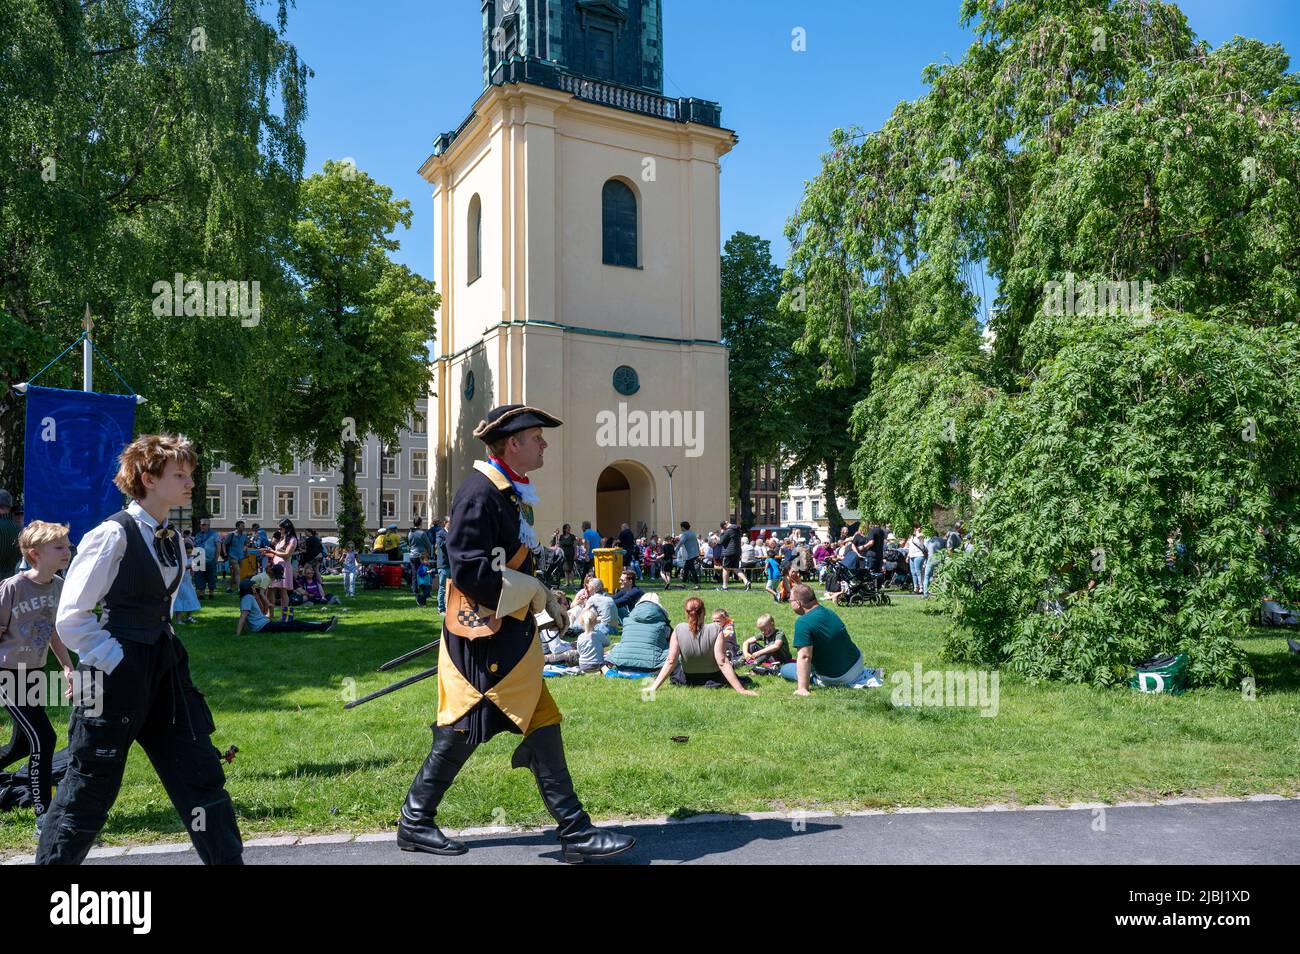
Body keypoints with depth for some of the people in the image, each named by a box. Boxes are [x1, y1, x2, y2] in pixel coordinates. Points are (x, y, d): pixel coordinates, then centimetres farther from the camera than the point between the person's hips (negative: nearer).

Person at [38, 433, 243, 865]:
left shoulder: (171, 539, 10)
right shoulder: (113, 535, -14)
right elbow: (71, 619, -14)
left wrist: (162, 650, 14)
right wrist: (117, 661, -13)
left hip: (165, 671, 8)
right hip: (116, 676, -7)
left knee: (201, 775, 9)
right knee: (90, 789, 5)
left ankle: (226, 859, 18)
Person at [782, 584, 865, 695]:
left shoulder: (803, 623, -22)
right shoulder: (829, 612, 3)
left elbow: (804, 657, -28)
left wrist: (803, 688, -29)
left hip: (834, 679, -8)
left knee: (784, 669, 6)